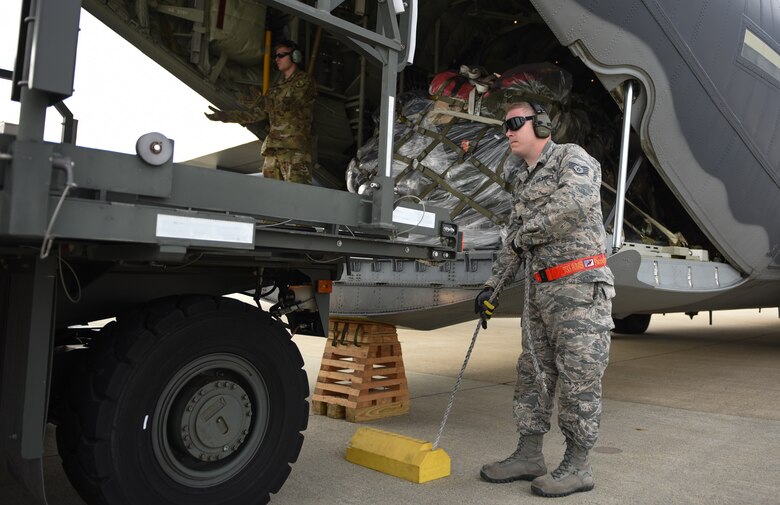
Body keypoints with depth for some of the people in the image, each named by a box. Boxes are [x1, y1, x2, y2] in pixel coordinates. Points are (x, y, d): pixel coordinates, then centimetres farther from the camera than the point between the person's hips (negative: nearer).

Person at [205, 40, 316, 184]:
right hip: (273, 150, 7)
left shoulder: (304, 81, 3)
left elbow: (284, 105, -8)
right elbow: (255, 113, 19)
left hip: (295, 150, -7)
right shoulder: (276, 86, 23)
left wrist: (259, 98, 12)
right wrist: (224, 115, 9)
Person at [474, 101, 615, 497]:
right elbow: (513, 243, 22)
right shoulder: (521, 182, 19)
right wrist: (491, 286, 15)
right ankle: (528, 456, 20)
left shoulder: (571, 157, -3)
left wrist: (527, 231, -14)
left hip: (580, 286, -8)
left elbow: (577, 200, -26)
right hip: (540, 290, 8)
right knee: (532, 375, 10)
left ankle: (577, 467, 9)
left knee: (577, 378, -2)